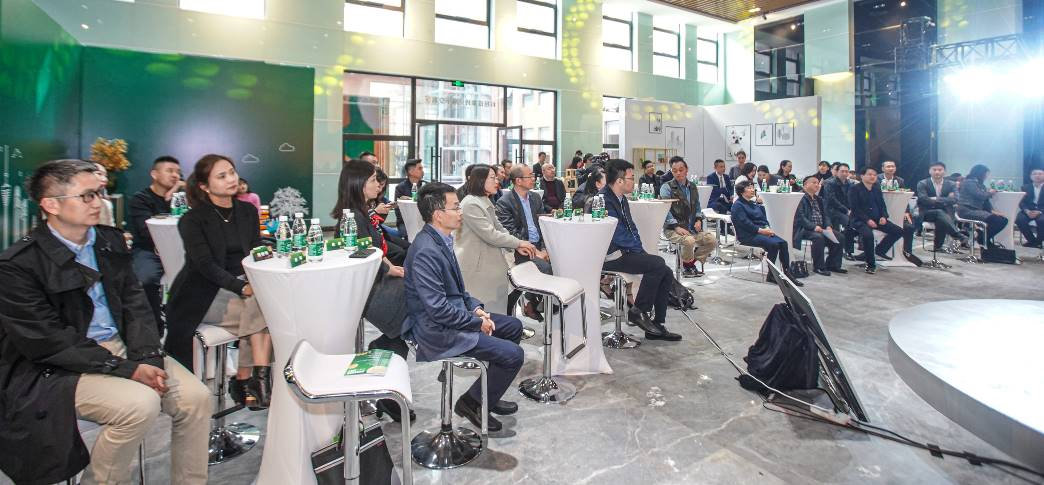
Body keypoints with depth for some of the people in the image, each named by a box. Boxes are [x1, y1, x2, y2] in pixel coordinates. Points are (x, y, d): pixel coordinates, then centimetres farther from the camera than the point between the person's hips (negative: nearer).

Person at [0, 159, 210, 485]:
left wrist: (147, 358, -10)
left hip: (121, 347, 6)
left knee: (196, 396, -12)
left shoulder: (111, 240, 6)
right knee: (140, 404, -28)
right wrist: (126, 369, -21)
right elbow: (48, 343, -16)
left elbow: (134, 304, 5)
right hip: (56, 369, -5)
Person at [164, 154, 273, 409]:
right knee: (261, 308, -27)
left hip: (243, 285, 4)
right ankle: (258, 378, -20)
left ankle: (244, 379, -18)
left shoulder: (247, 211, 10)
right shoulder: (192, 220, -4)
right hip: (205, 295, -4)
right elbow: (205, 265, -15)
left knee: (261, 310, -27)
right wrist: (242, 287, -28)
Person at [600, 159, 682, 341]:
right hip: (611, 256, -10)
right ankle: (638, 311, -7)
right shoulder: (603, 200, -16)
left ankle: (656, 325, 8)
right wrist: (638, 250, -12)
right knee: (657, 263, -23)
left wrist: (640, 250, 5)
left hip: (626, 252, 10)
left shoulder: (622, 199, 16)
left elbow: (631, 228, 20)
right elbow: (616, 235, -20)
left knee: (667, 274, 0)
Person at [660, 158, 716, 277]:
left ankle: (692, 261, 9)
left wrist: (699, 220, 3)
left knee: (712, 240, -11)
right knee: (689, 241, -33)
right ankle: (687, 264, -1)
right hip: (673, 229, -6)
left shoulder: (692, 187, 16)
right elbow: (665, 210, -13)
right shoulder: (667, 187, -4)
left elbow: (697, 207, 23)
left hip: (691, 227, 6)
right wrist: (677, 227, -22)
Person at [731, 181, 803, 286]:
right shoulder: (738, 205, -5)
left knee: (783, 243, -15)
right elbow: (745, 223, -15)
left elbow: (763, 218, 19)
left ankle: (787, 274, -13)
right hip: (748, 235, -8)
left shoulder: (753, 203, 21)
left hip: (762, 231, 8)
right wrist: (761, 230, -19)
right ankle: (771, 275, -16)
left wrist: (767, 228, -1)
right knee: (773, 244, -27)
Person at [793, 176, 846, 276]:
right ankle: (818, 267, -19)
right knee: (819, 237, -34)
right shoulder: (802, 199, -6)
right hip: (805, 229, -8)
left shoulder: (820, 200, 22)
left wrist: (828, 226, -4)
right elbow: (801, 217, -15)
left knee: (840, 237, -9)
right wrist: (814, 226, -25)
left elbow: (826, 215, 15)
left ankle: (832, 264, 4)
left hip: (821, 228, 8)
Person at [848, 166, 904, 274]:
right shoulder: (854, 189, -7)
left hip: (876, 218, 7)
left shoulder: (877, 188, 15)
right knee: (868, 235, -35)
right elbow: (854, 208, -14)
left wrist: (884, 216, -4)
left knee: (898, 231, -6)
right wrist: (867, 220, -23)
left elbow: (882, 204, 16)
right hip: (860, 220, -7)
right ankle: (870, 264, -17)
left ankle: (879, 250, 13)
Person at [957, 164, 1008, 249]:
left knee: (1003, 220, -1)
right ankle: (982, 238, -5)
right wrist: (989, 193, 4)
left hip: (978, 210, 9)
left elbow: (986, 200, 15)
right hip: (967, 210, -9)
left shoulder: (980, 184, 20)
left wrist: (992, 210, 1)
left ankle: (984, 239, 6)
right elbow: (980, 196, -16)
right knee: (992, 219, -26)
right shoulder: (969, 182, -7)